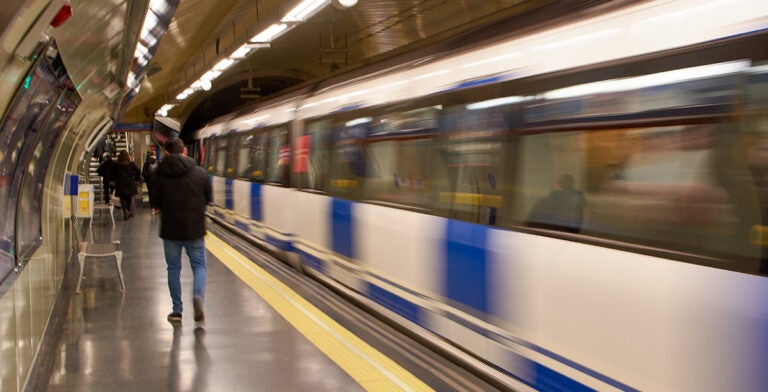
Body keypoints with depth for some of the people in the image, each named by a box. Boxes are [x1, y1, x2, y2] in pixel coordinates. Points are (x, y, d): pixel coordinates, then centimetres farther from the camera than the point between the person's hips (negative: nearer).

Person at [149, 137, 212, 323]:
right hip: (195, 230, 0)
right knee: (199, 265, 12)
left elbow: (154, 203, -3)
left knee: (173, 268, 12)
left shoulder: (159, 173, -7)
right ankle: (197, 295, -15)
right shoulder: (199, 172, -4)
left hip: (170, 229, 0)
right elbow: (209, 198, 5)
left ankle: (177, 310, 12)